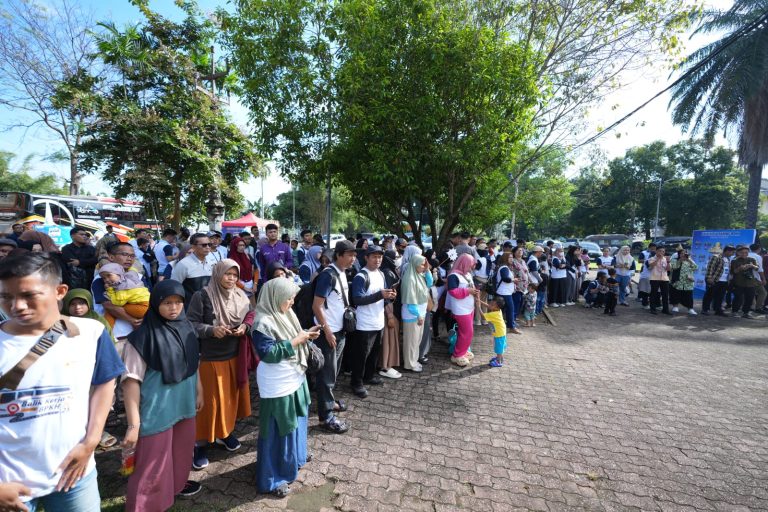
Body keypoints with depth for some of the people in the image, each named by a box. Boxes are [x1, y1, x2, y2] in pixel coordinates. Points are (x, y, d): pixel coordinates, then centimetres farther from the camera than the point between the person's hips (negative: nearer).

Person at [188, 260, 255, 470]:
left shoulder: (241, 296, 0)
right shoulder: (202, 295, -14)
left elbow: (251, 317, 8)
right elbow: (191, 324, -12)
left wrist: (245, 327, -13)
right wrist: (211, 330, -26)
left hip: (235, 356, 5)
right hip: (210, 357, -4)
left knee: (232, 396, 17)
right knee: (209, 400, 5)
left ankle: (225, 432, 39)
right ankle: (201, 443, 24)